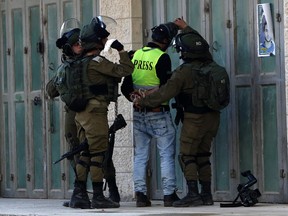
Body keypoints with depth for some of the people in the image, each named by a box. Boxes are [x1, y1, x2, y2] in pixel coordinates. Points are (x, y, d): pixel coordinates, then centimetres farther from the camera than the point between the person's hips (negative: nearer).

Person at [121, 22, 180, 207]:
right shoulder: (162, 58, -13)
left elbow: (126, 86, 7)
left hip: (139, 114, 5)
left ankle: (140, 195, 6)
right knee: (167, 155, 1)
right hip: (159, 113, -5)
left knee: (140, 155, 9)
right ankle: (169, 194, -2)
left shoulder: (135, 56, 6)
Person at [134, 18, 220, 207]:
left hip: (194, 118, -7)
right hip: (212, 117, 7)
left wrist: (143, 101, -2)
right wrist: (186, 28, 34)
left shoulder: (183, 72, -17)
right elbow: (201, 45, 23)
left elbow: (164, 94, -16)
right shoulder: (208, 64, 2)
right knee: (203, 155, 14)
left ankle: (193, 194, -12)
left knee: (187, 156, -1)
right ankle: (206, 194, 12)